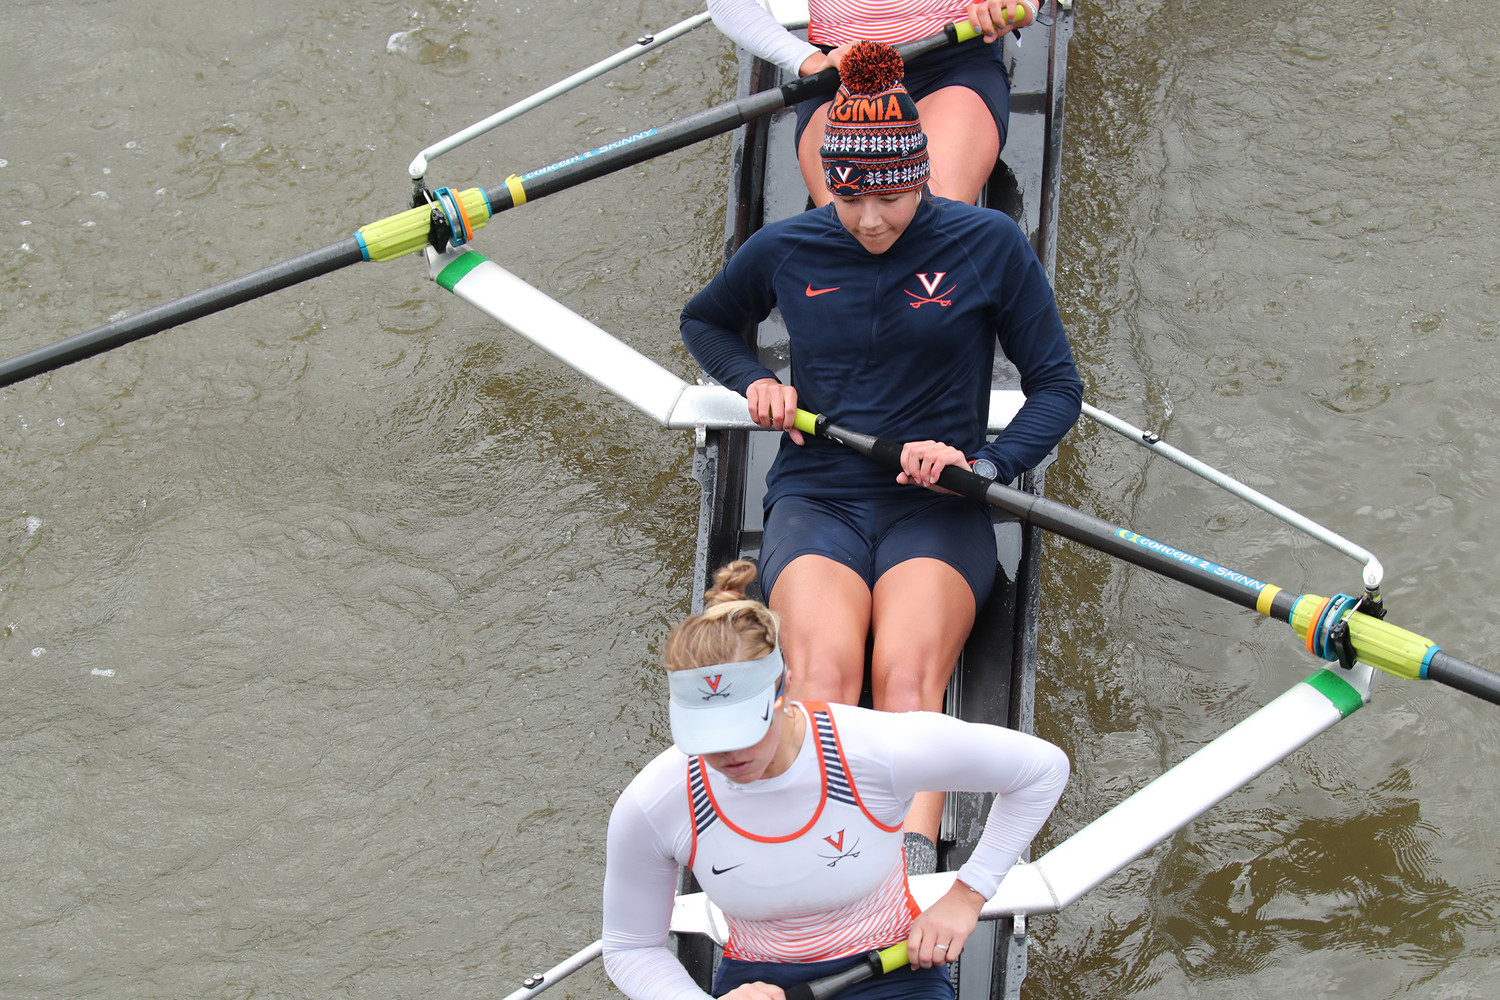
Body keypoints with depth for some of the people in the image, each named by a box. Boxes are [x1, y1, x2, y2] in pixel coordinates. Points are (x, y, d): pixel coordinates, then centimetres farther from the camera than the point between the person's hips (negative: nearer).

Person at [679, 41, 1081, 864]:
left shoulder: (989, 245, 2)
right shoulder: (785, 251, 8)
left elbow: (1057, 386, 7)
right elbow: (705, 320, 29)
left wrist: (986, 465, -12)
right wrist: (754, 381, 7)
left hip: (935, 509, 0)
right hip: (815, 497, 1)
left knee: (907, 676, -32)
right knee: (822, 672, -32)